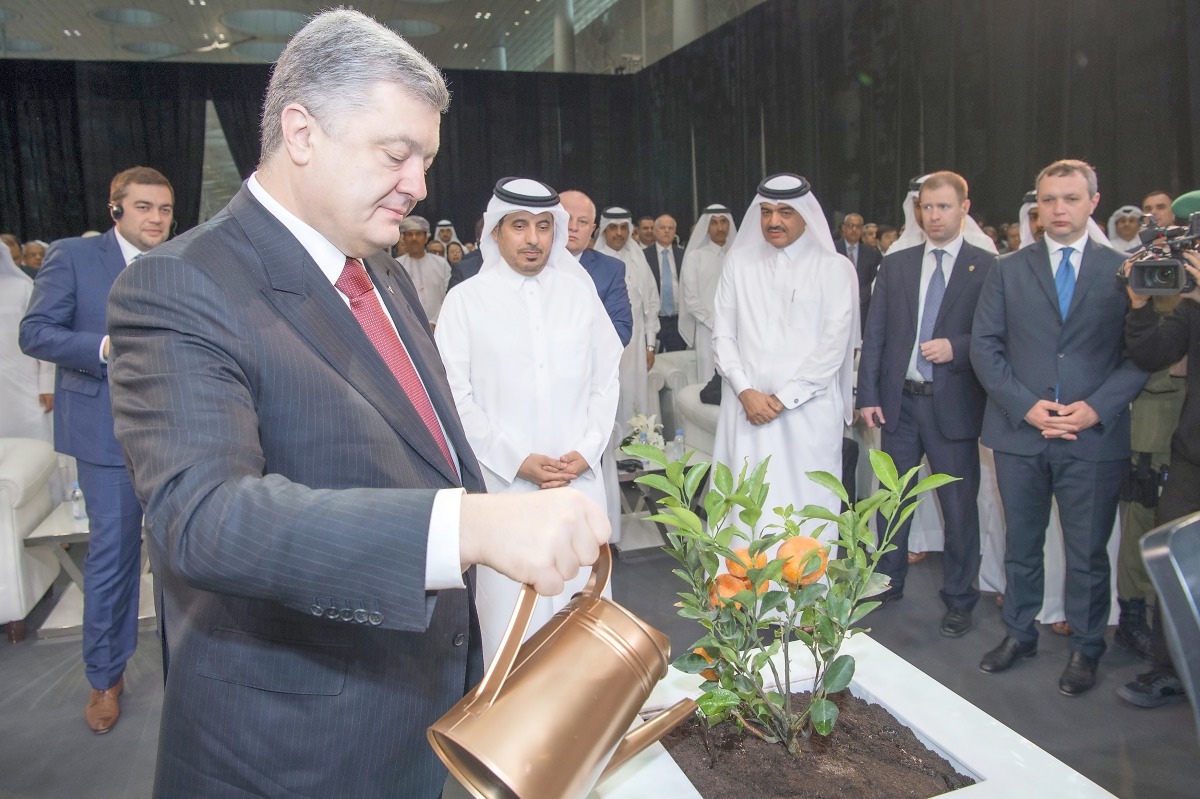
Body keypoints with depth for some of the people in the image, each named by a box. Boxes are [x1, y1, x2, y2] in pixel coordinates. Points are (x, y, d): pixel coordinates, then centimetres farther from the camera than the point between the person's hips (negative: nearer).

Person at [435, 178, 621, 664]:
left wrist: (586, 451, -3)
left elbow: (606, 377, 9)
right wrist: (517, 460, -9)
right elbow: (456, 395, -3)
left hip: (581, 477, 2)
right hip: (503, 482, -2)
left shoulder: (579, 290, 9)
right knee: (511, 610, 1)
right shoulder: (466, 300, 1)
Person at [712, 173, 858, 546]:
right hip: (746, 407, 2)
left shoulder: (834, 268, 3)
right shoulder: (739, 262, 11)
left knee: (805, 503, -1)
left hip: (808, 411, -2)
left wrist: (784, 398, -9)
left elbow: (834, 344, -3)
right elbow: (723, 335, 8)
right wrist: (746, 392, -6)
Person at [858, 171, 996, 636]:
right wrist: (868, 396, -1)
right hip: (899, 401, 3)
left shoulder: (987, 268, -1)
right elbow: (874, 335, 5)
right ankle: (889, 581, 32)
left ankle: (959, 599, 23)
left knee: (959, 506, 6)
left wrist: (957, 348, -20)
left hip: (953, 404, -3)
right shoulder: (895, 265, 8)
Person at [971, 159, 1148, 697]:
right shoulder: (1008, 270, 6)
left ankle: (1085, 648, 26)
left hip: (1096, 435, -1)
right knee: (1021, 544, 14)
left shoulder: (1123, 271, 4)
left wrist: (1096, 408, -14)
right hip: (1019, 432, 1)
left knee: (1088, 550, 8)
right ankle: (1019, 634, 31)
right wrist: (1025, 405, -11)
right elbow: (985, 345, 1)